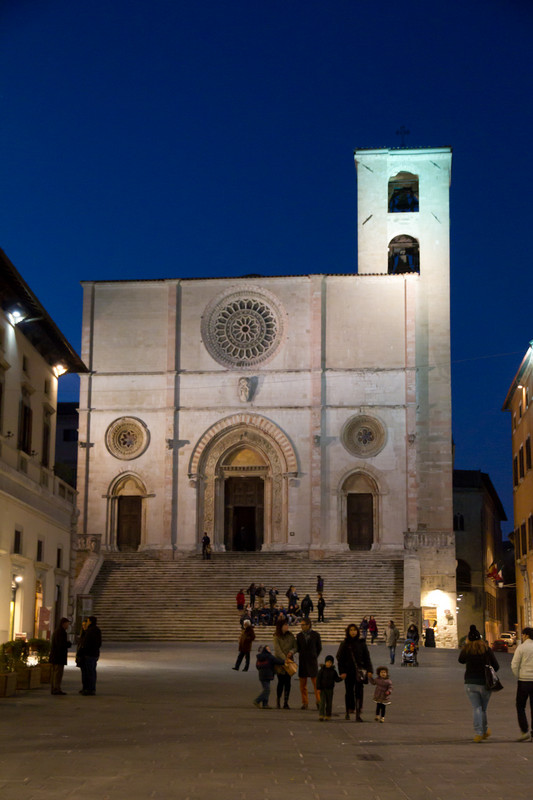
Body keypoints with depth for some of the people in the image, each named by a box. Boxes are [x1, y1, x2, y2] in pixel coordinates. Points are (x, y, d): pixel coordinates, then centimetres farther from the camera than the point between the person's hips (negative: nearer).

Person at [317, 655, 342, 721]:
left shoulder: (333, 671, 3)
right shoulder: (322, 670, -5)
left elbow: (336, 679, 4)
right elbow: (318, 679, -6)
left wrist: (341, 678, -16)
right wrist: (318, 688, -11)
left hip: (330, 689, 3)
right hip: (322, 689, -3)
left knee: (329, 703, 7)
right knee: (322, 702, -9)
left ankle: (327, 716, 16)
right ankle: (321, 716, -9)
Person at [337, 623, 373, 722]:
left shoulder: (362, 643, 4)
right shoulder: (345, 644, 1)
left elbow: (367, 658, 7)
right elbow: (340, 659, 1)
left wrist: (369, 670, -1)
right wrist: (342, 672, -6)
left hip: (360, 670, 0)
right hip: (348, 671, 0)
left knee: (359, 692, -7)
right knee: (349, 691, 9)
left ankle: (358, 714, -10)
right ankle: (348, 712, 23)